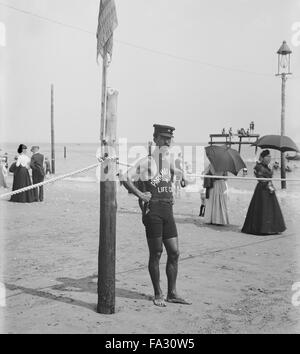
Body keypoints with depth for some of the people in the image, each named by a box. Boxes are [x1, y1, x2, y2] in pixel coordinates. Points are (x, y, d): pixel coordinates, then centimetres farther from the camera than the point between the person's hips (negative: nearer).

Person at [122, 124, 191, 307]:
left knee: (174, 253, 5)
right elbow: (126, 178, -7)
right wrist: (140, 194, -10)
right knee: (156, 254, 0)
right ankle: (158, 294, 12)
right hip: (153, 209, -6)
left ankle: (172, 293, 16)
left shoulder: (169, 159, 15)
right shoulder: (147, 161, -5)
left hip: (168, 210, 6)